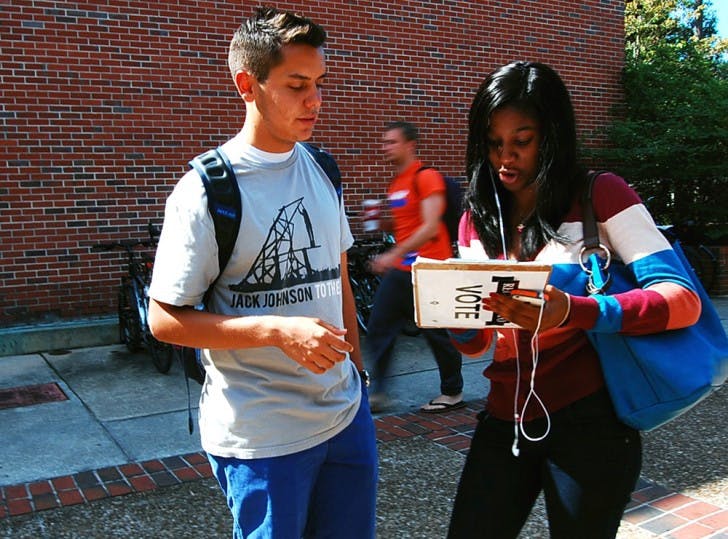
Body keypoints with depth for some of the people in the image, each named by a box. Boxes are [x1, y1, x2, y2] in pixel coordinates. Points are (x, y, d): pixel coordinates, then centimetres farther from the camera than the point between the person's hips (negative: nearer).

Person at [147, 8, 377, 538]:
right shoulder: (206, 190, -14)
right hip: (262, 435, -6)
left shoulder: (322, 170, 6)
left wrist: (355, 364, 15)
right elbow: (165, 319, -13)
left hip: (347, 415, 6)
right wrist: (279, 331, -23)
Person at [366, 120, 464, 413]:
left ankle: (453, 393, 22)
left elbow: (430, 227, -21)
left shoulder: (427, 177, -12)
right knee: (377, 330, 4)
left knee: (436, 334, 4)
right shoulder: (395, 183, 14)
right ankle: (377, 392, 13)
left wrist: (393, 255, -26)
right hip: (399, 269, 8)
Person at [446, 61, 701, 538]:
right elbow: (477, 343, 10)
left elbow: (683, 299, -17)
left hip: (588, 421, -4)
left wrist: (573, 312, -33)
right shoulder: (479, 218, 7)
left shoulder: (601, 195, -7)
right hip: (506, 421, 5)